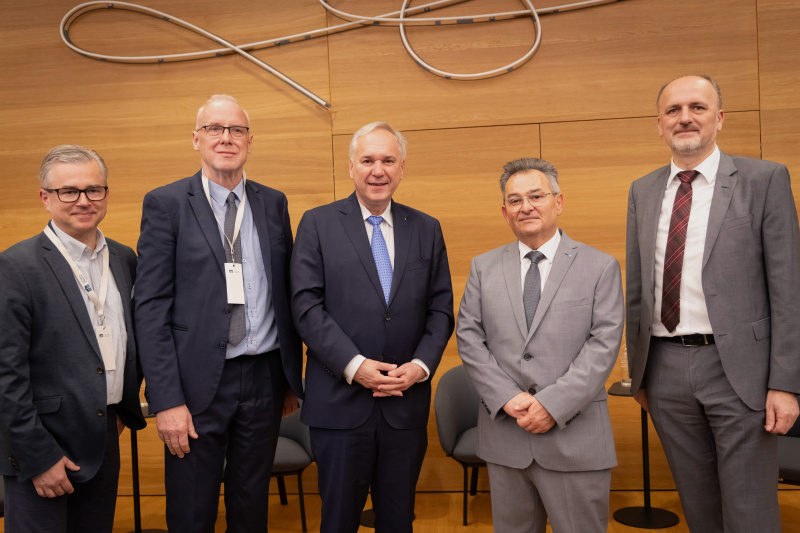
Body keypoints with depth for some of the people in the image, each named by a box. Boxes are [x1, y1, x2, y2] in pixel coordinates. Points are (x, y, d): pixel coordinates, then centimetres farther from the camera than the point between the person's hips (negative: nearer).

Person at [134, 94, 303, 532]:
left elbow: (286, 295, 9)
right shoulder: (165, 204, -4)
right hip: (198, 382, -3)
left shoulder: (274, 203, 7)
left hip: (264, 380, 3)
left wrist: (292, 377, 9)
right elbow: (151, 307, -8)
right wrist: (167, 400, -13)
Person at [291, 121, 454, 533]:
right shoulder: (317, 224, 0)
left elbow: (440, 309, 6)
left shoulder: (427, 230, 8)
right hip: (340, 402, -2)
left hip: (406, 404, 3)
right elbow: (306, 306, -8)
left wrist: (421, 365, -9)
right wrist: (354, 365, -16)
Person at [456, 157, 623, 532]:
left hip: (574, 437, -2)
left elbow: (603, 344, -7)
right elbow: (469, 339, 2)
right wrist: (507, 398, -10)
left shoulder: (600, 267, 1)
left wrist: (553, 404, -16)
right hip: (504, 434, 2)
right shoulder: (484, 268, 8)